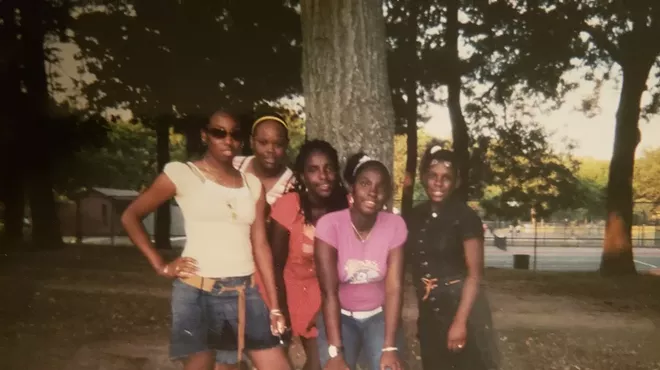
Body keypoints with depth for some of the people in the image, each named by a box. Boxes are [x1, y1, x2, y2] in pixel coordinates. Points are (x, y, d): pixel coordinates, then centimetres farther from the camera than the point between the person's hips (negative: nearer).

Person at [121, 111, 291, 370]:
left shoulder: (252, 184, 9)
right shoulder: (181, 173, -2)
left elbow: (260, 246, 8)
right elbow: (130, 217, 3)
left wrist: (274, 305, 5)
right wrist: (160, 266, -4)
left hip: (245, 292, 4)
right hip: (197, 292, -3)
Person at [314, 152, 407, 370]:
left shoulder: (395, 225, -14)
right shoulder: (330, 224, -20)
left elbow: (394, 288, -17)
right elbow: (329, 293, -21)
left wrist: (390, 348, -25)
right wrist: (335, 352, -27)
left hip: (379, 315, 1)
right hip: (340, 316, -1)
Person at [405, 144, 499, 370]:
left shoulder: (465, 217, -10)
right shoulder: (415, 217, 5)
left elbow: (474, 274, -13)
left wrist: (460, 321, -18)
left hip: (462, 309, -5)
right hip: (429, 314, 6)